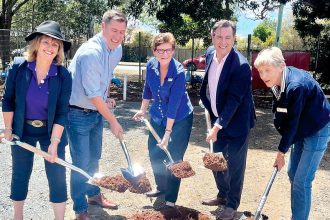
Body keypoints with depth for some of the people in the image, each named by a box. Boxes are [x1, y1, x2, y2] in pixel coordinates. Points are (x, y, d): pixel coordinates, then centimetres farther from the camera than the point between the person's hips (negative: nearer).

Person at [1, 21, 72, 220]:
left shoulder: (63, 75, -16)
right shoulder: (18, 68, -13)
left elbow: (62, 112, -15)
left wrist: (54, 143, -17)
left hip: (52, 131, -1)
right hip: (22, 130, 1)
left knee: (57, 177, 2)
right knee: (20, 174, 16)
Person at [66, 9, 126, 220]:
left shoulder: (117, 49, 0)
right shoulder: (90, 52, -26)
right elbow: (93, 95, -25)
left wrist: (107, 98, 9)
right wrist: (114, 122, -17)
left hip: (98, 111, 8)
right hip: (79, 114, -8)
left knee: (94, 159, 22)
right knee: (81, 163, 0)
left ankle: (93, 194, 41)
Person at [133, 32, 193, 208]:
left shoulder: (179, 72, -26)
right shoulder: (151, 65, -10)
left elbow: (174, 104, -27)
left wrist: (168, 132, -26)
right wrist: (143, 109, 13)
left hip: (179, 119, -5)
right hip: (158, 116, 6)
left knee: (173, 158, -2)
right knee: (154, 153, 13)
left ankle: (171, 199, 15)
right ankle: (161, 186, 37)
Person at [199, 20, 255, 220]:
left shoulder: (241, 65, -25)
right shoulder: (210, 54, -2)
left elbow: (234, 100, -26)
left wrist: (217, 126, -29)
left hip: (237, 122, -7)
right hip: (218, 118, 7)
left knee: (235, 165, 4)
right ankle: (223, 195, 39)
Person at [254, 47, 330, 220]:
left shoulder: (296, 86, -31)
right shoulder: (278, 81, -6)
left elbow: (292, 122, -24)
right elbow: (280, 115, 4)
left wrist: (281, 152, -14)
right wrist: (284, 146, 1)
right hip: (301, 130, 9)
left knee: (301, 181, -6)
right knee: (292, 174, 15)